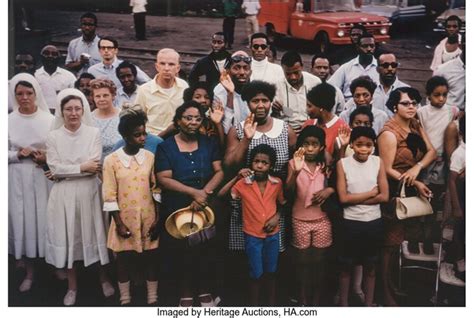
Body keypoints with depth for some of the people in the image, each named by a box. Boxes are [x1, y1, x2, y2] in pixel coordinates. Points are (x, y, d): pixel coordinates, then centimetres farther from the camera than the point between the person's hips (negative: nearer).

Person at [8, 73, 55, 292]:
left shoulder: (49, 119, -4)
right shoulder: (8, 121, -1)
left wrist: (48, 157, -15)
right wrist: (18, 154, -14)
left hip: (44, 177, -1)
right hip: (19, 179, 1)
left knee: (46, 219, 5)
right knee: (23, 221, 4)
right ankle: (29, 273, 19)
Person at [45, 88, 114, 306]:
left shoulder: (94, 133, -1)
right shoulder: (53, 136, 1)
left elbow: (95, 166, -10)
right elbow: (55, 168, -8)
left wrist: (66, 170, -11)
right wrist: (82, 167, -12)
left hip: (89, 192, 0)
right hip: (64, 195, 1)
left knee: (94, 235, 7)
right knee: (68, 238, 7)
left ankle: (104, 280, 26)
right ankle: (72, 287, 21)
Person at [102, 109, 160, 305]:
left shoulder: (150, 157, 0)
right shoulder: (111, 160, -7)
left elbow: (156, 190, 2)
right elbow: (109, 196, -7)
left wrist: (158, 219, -1)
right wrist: (119, 224, -10)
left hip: (148, 219, 2)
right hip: (125, 220, -2)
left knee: (151, 260, 9)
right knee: (123, 262, 10)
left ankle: (152, 300, 22)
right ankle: (125, 301, 24)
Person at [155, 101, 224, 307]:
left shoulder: (209, 143, 5)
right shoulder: (166, 147, -4)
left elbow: (219, 172, -2)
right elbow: (163, 178, -13)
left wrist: (204, 192, -18)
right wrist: (194, 192, -20)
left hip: (206, 208, 2)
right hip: (176, 209, -2)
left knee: (204, 250, 11)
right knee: (181, 253, 7)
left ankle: (204, 292, 28)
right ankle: (185, 294, 23)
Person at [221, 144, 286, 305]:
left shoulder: (277, 183, -5)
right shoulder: (243, 183, -12)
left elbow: (282, 204, 10)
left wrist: (277, 216, -8)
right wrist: (236, 178, -27)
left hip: (272, 235, 3)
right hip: (252, 236, -3)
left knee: (271, 273, 15)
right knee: (256, 275, 4)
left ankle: (271, 305, 31)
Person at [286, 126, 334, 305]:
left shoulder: (326, 165, 0)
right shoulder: (294, 163, -7)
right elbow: (288, 191, -16)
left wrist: (330, 190, -15)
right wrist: (296, 171, -32)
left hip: (322, 219, 2)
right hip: (300, 220, -2)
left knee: (320, 262, 9)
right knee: (302, 261, 9)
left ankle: (316, 301, 22)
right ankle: (303, 301, 21)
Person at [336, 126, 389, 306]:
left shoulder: (378, 162, -4)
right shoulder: (343, 163, -9)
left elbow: (384, 196, -8)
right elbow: (343, 198, -14)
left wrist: (356, 199, -14)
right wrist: (371, 193, -13)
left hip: (374, 222, 2)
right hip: (351, 222, -2)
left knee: (370, 266, 16)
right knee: (346, 266, 12)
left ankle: (369, 303, 30)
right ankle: (344, 303, 27)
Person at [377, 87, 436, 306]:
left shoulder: (416, 126, 7)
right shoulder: (389, 134, -15)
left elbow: (432, 151, -2)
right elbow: (387, 169, -18)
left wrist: (417, 167, -21)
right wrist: (415, 184, -22)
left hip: (414, 190, 7)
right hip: (395, 192, -7)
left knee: (412, 237, 14)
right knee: (390, 243, 1)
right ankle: (385, 290, 12)